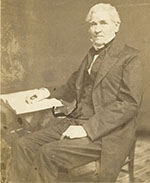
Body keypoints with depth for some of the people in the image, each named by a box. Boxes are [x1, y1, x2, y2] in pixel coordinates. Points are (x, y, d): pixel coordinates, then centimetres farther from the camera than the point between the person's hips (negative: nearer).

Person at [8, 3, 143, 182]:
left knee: (48, 153, -25)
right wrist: (48, 92, 8)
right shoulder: (91, 54, 17)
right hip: (75, 121, 7)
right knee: (23, 145, -9)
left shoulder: (129, 56, -5)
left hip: (105, 133, -7)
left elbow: (129, 104, -14)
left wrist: (88, 128, -21)